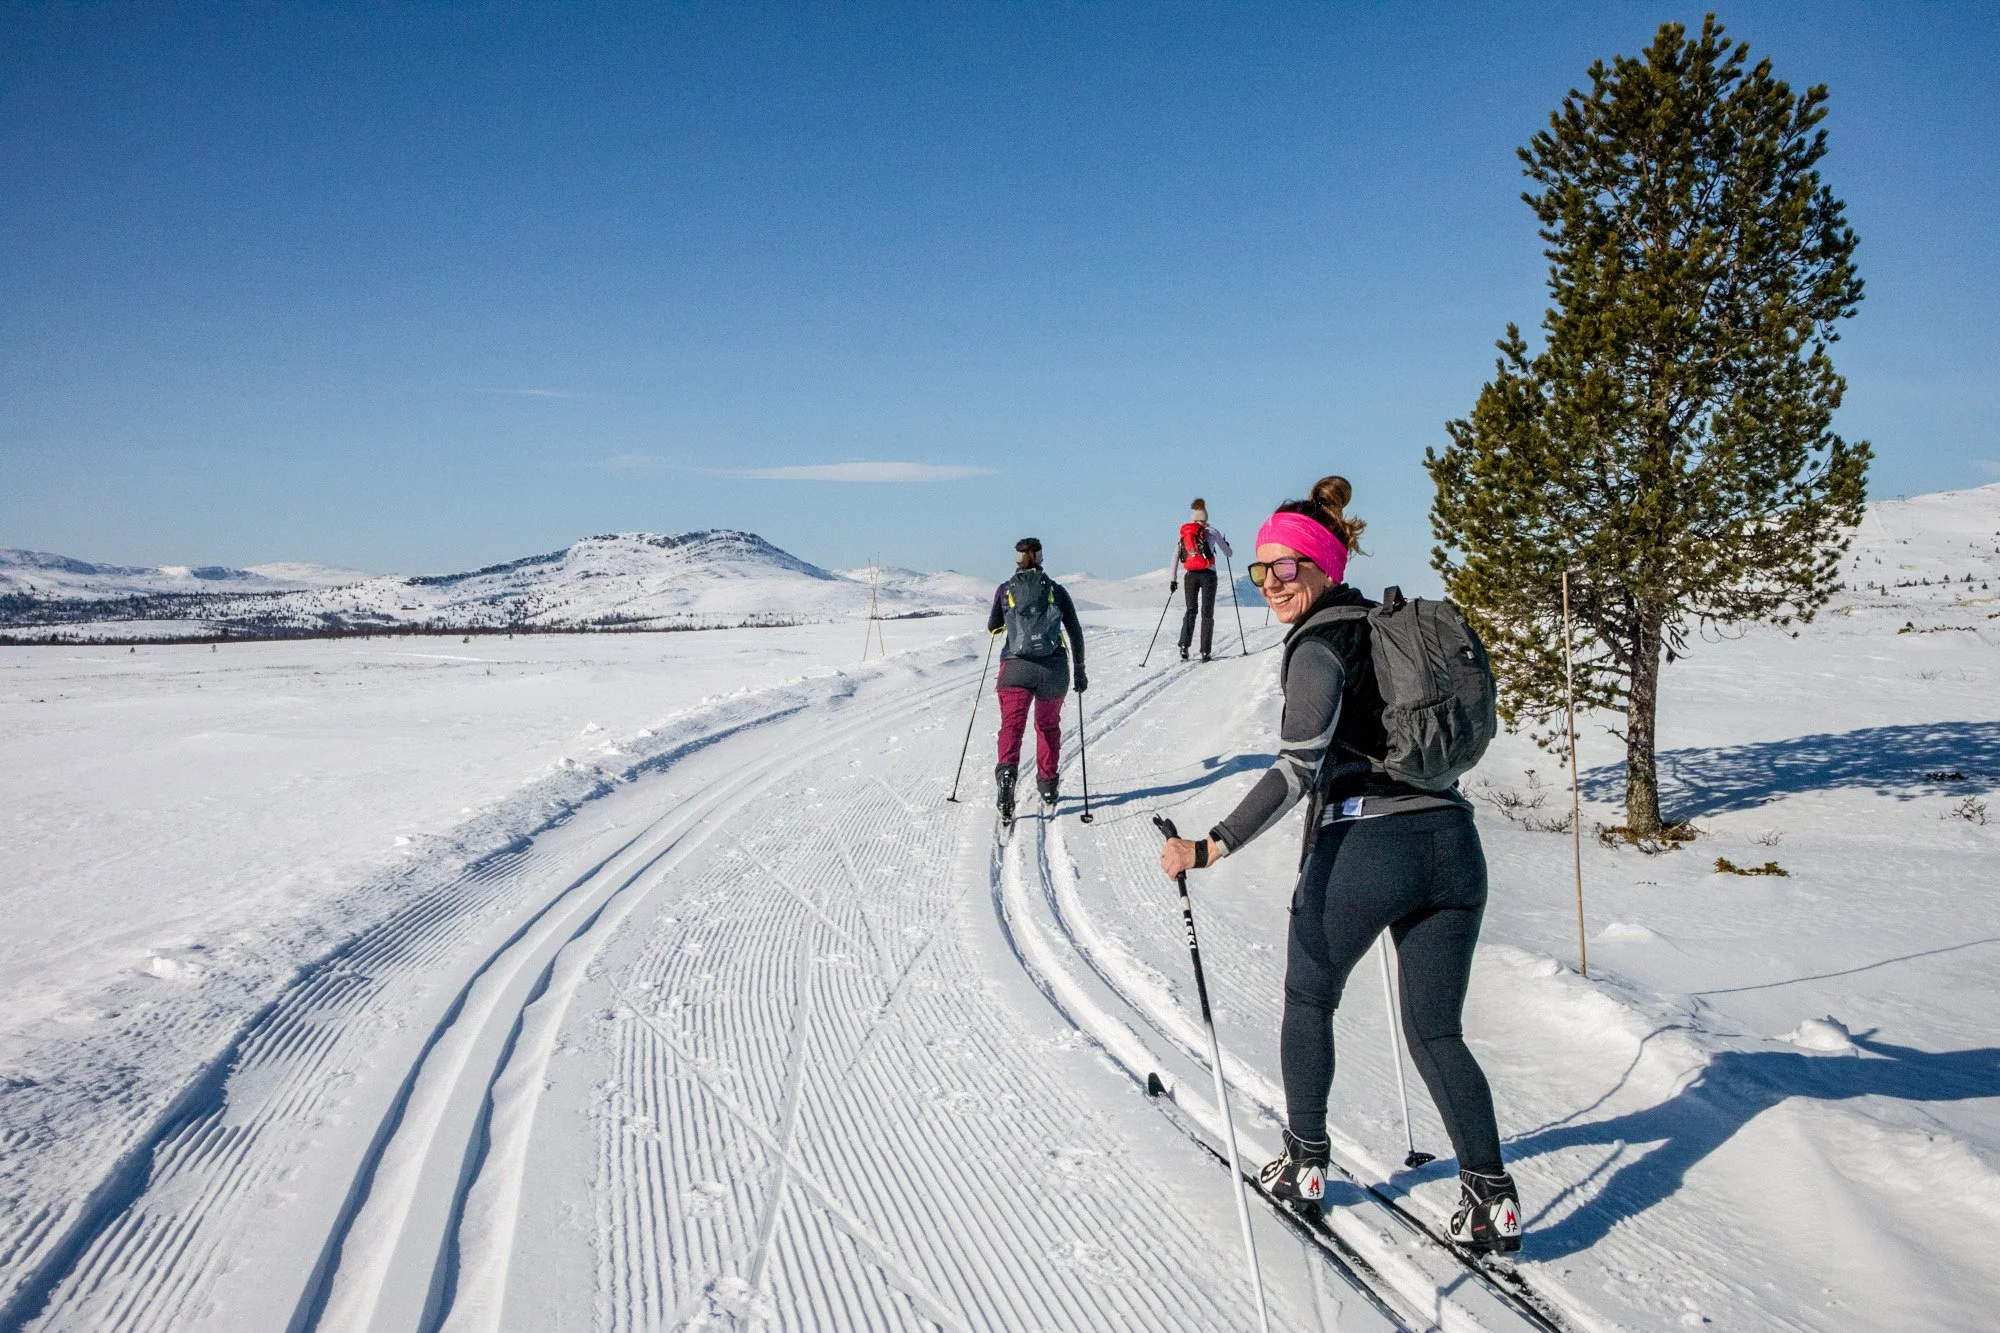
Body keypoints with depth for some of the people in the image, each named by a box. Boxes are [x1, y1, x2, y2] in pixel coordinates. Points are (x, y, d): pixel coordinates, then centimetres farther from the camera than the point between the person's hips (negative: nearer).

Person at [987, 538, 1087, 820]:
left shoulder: (1005, 590, 5)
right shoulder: (1056, 590, 7)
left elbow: (993, 628, 17)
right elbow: (1075, 632, 7)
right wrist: (1080, 669, 14)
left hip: (1016, 667, -1)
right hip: (1053, 669, 2)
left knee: (1012, 724, -7)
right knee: (1049, 725, 20)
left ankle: (1007, 770, -35)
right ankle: (1047, 785, 25)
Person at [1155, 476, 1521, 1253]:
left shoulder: (1320, 646, -9)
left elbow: (1297, 769, -21)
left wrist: (1210, 849, -25)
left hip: (1363, 847, -7)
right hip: (1452, 842, 7)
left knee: (1308, 1001, 18)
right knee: (1436, 1032, 15)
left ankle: (1304, 1162, 28)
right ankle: (1492, 1197, 8)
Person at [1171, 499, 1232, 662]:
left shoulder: (1183, 532, 7)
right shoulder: (1212, 531, 0)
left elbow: (1175, 556, 3)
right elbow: (1229, 553, 6)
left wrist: (1172, 579, 6)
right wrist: (1226, 546, 29)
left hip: (1190, 575, 2)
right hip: (1208, 575, -2)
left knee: (1190, 610, 12)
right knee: (1207, 612, 3)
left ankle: (1184, 646, -7)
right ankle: (1205, 651, -2)